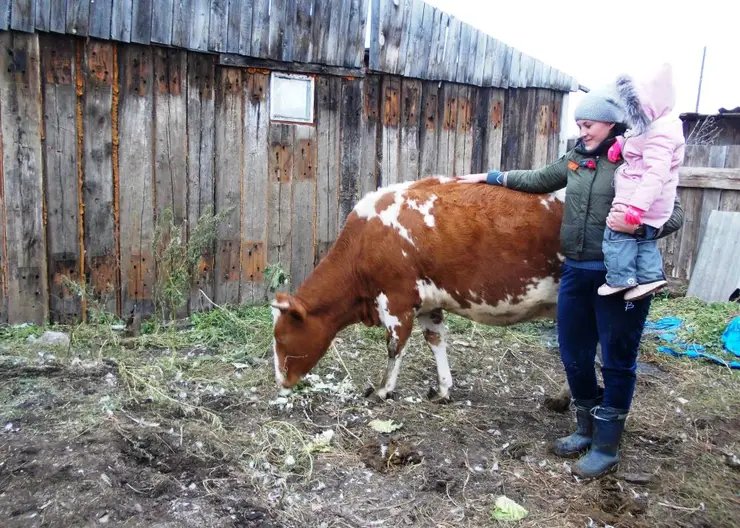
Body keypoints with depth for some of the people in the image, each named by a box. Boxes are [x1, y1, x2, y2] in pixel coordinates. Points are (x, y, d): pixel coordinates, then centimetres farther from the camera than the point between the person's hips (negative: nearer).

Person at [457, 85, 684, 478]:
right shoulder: (576, 158, 9)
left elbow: (674, 214, -9)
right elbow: (538, 180, 24)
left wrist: (639, 225, -29)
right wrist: (489, 177, 26)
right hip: (576, 271, 6)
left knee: (616, 362, 6)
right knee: (574, 355, 15)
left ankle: (607, 448, 20)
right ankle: (587, 429, 35)